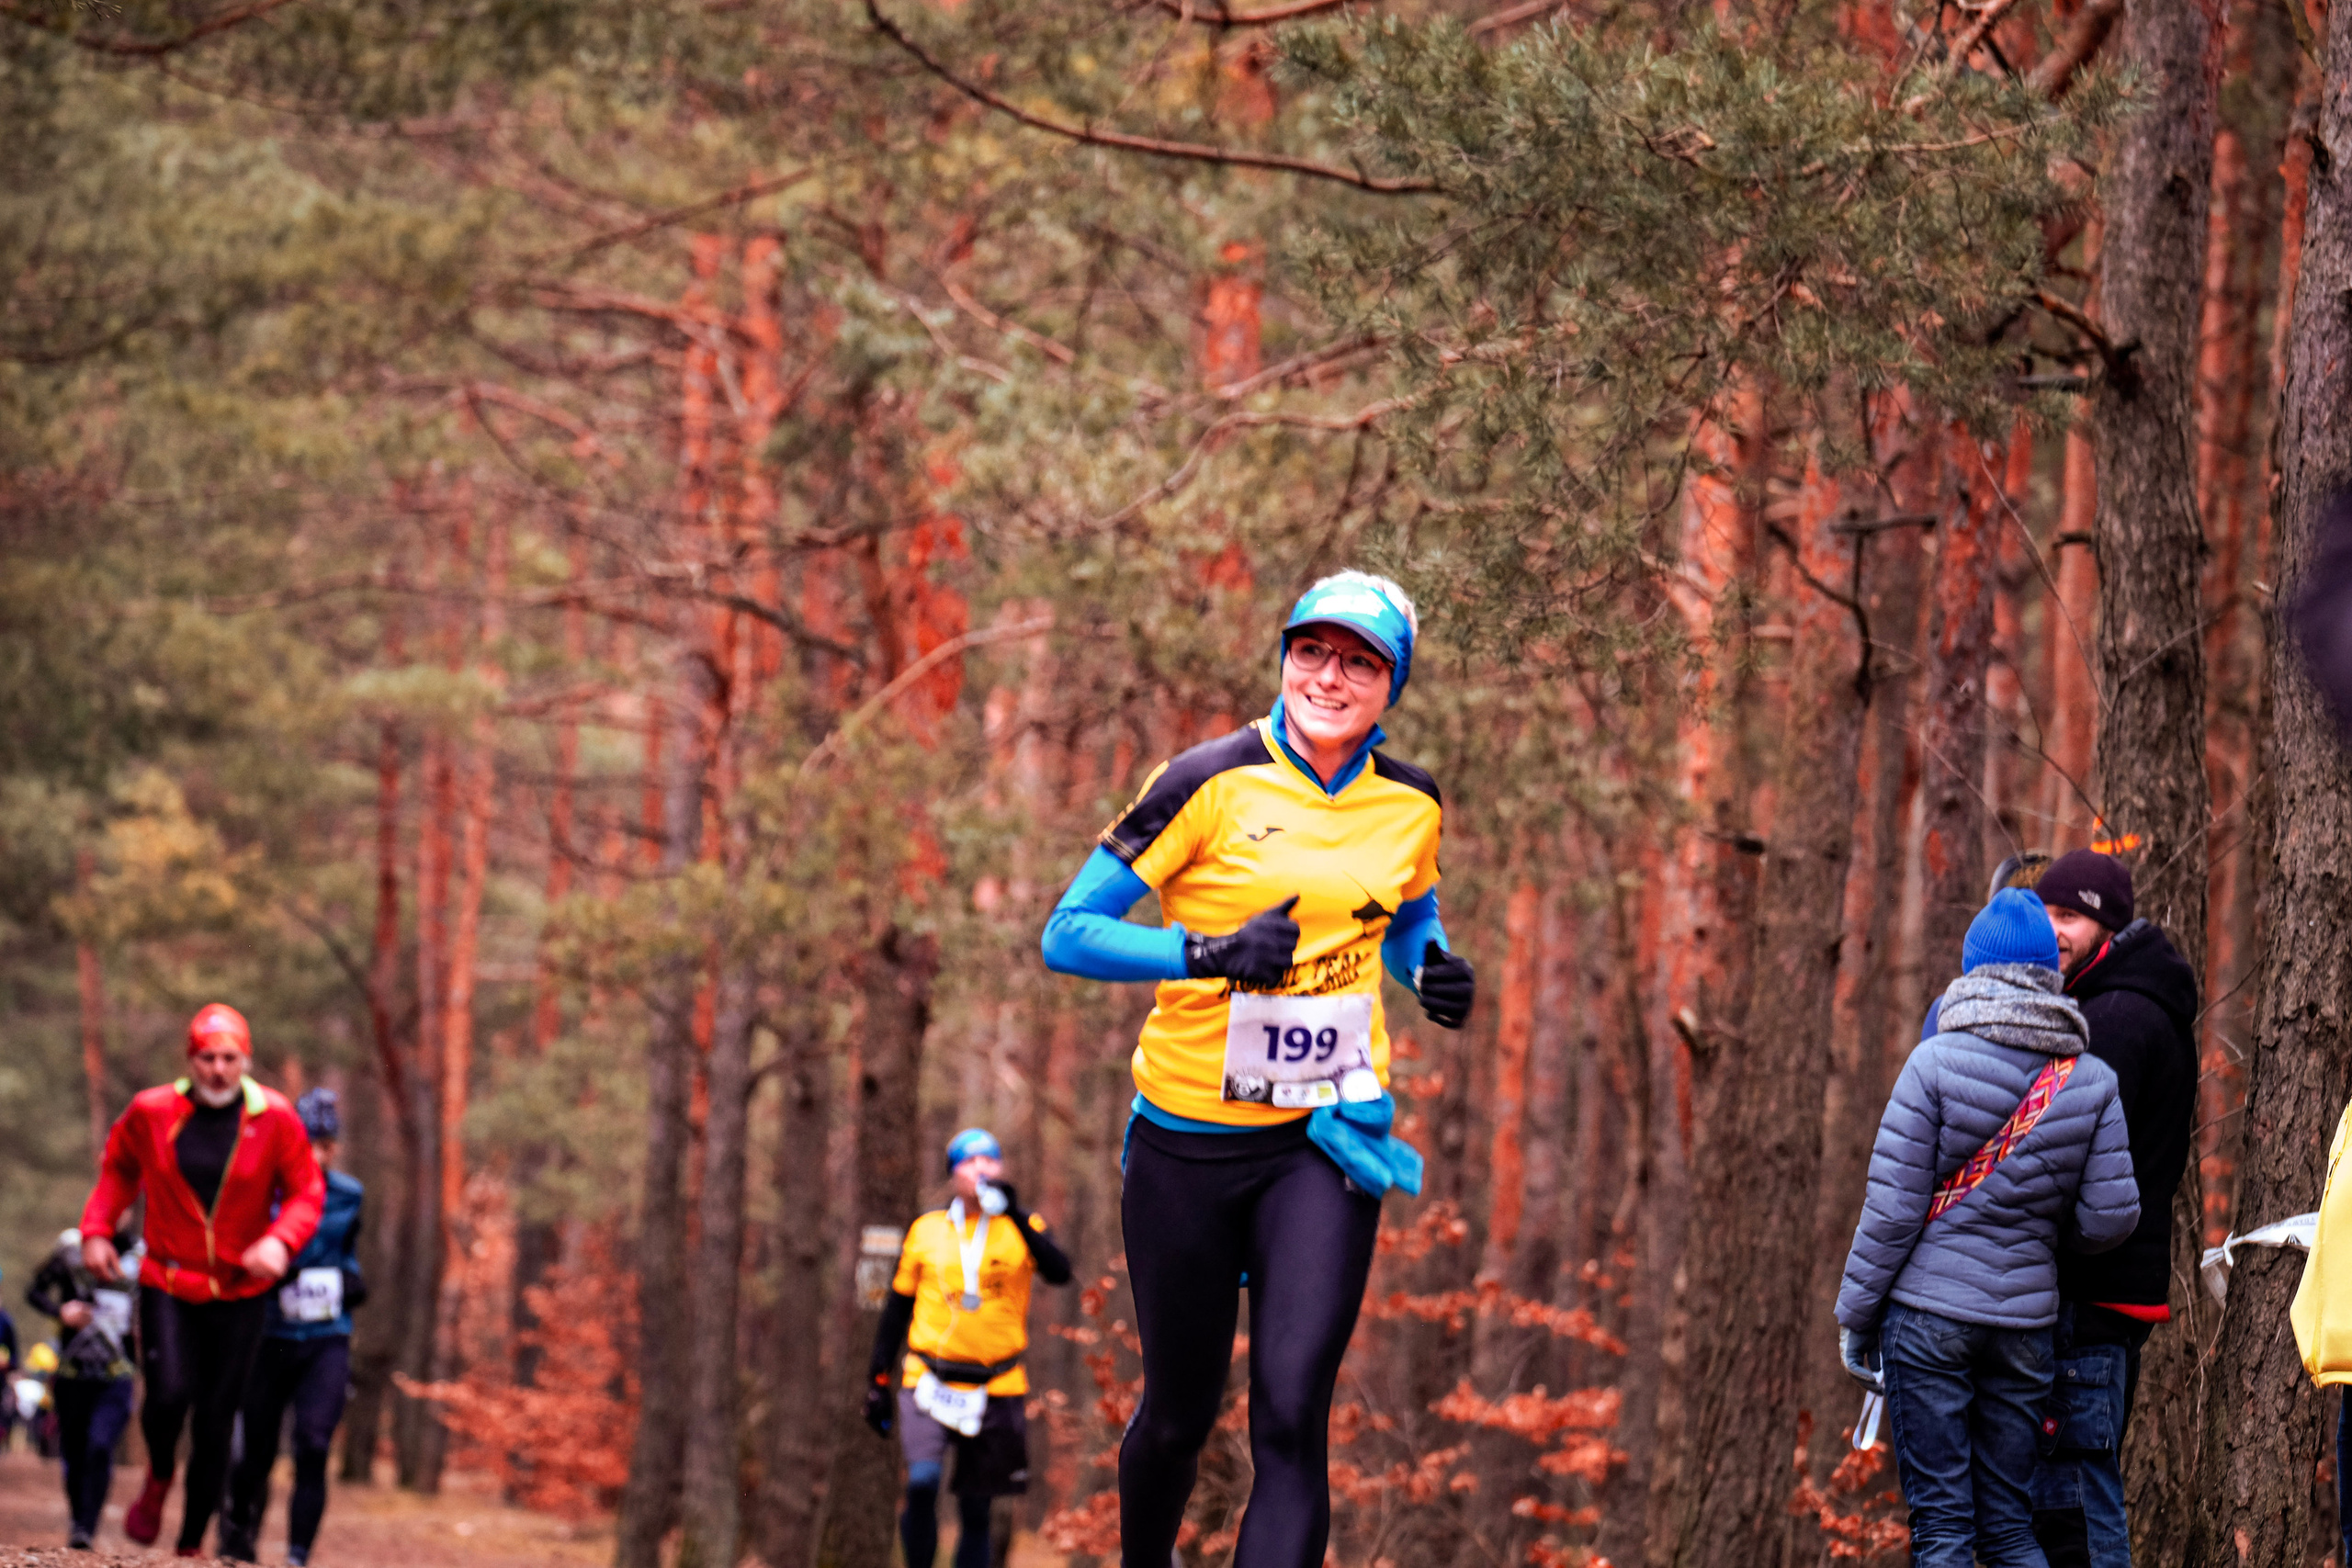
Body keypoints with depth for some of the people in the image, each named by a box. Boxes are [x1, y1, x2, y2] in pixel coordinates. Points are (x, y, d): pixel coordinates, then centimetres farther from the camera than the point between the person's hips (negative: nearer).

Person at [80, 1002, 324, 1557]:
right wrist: (97, 1230, 3)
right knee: (169, 1394, -20)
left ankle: (190, 1547, 16)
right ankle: (158, 1479, 15)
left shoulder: (275, 1119, -5)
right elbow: (118, 1169, 15)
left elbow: (307, 1192, 0)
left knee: (215, 1424, 2)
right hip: (166, 1286, 0)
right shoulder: (152, 1112, -3)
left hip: (241, 1292, 0)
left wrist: (281, 1240, -19)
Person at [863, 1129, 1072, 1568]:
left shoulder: (1022, 1230, 5)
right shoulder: (926, 1231, 7)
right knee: (923, 1482, -23)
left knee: (976, 1511, 4)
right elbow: (897, 1308, 14)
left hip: (995, 1391, 1)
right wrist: (878, 1380, 10)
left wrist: (1014, 1214, -25)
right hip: (929, 1383, -1)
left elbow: (1059, 1272, -16)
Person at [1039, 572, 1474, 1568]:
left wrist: (1436, 973, 1)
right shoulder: (1213, 784, -9)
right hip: (1189, 1137, -2)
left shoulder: (1410, 806, 4)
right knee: (1180, 1417, 10)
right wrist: (1212, 953, -24)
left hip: (1327, 1137, 2)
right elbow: (1068, 934, -10)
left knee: (1291, 1416, -14)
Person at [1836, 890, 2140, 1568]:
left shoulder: (1935, 1063, -8)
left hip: (1929, 1311, -3)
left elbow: (1894, 1207, -8)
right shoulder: (2090, 1081, 1)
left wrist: (1856, 1314, 1)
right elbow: (2111, 1216, 0)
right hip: (2027, 1320, 3)